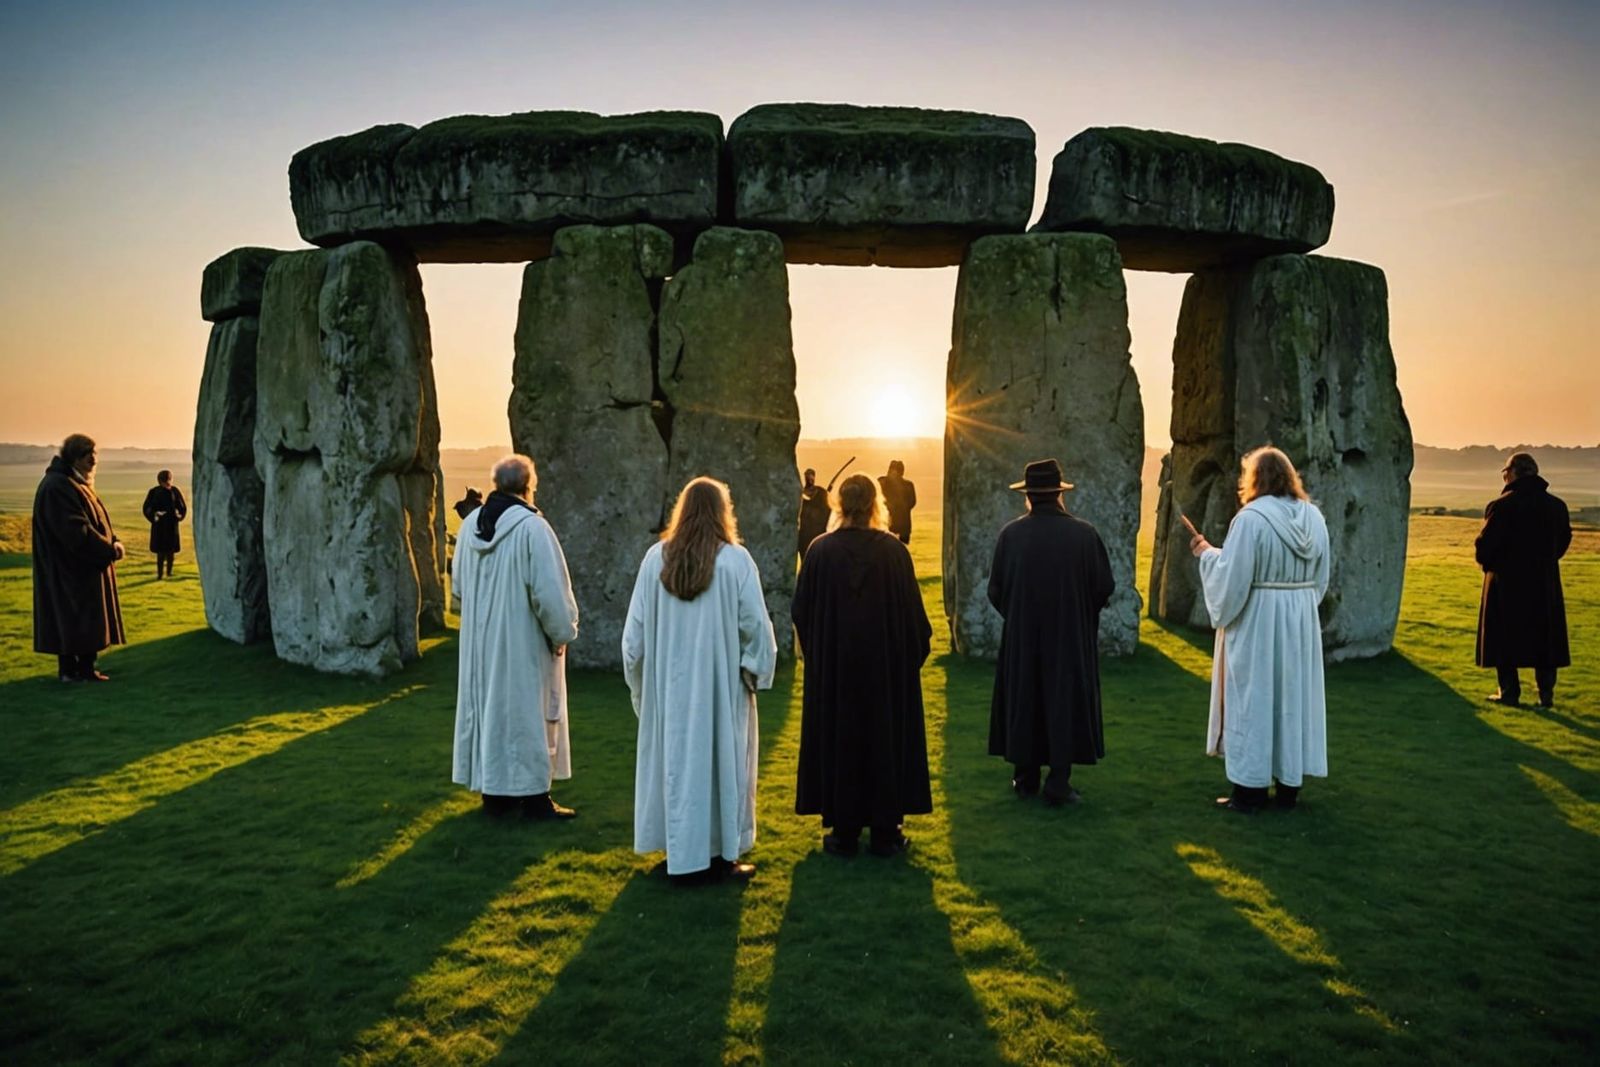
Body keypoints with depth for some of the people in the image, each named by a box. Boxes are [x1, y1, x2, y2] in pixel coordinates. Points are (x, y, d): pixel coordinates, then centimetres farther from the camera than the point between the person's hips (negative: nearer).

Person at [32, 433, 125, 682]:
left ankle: (83, 669, 18)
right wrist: (110, 550, -19)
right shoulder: (58, 487, -18)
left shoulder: (77, 484, 14)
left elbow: (95, 521, 18)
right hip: (69, 569, -10)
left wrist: (112, 542, 0)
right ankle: (72, 670, 2)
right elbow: (76, 531, -25)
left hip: (83, 568, 10)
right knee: (72, 617, -4)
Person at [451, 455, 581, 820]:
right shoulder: (532, 527, -18)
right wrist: (563, 633, -7)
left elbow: (457, 581, 13)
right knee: (528, 712, 3)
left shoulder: (471, 524, 2)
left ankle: (494, 792, 22)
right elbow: (550, 590, -19)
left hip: (480, 641, 6)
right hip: (524, 643, -6)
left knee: (488, 706, 14)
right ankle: (533, 798, 10)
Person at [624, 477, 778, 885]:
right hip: (721, 683, -2)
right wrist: (756, 669, 5)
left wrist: (639, 677, 13)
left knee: (677, 758, 11)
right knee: (721, 760, 9)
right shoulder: (735, 560, -11)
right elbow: (755, 625, -10)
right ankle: (720, 855, 15)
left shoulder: (656, 558, -3)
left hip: (669, 684, 3)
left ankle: (682, 856, 19)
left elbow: (635, 628, 1)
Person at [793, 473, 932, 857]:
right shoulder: (893, 550, -8)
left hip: (833, 666, 0)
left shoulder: (821, 550, -7)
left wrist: (814, 652, 14)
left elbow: (802, 610, -1)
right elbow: (912, 611, -3)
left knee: (838, 739, 10)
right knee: (886, 739, 11)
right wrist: (913, 653, 12)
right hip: (886, 666, 0)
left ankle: (844, 832, 14)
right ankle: (885, 832, 17)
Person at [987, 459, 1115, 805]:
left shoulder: (1010, 534, -9)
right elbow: (1105, 586, -5)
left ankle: (1026, 777, 21)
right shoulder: (1084, 533, -10)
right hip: (1071, 636, -1)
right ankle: (1059, 782, 6)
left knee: (1023, 702, 13)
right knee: (1065, 703, 8)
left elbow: (996, 589, -4)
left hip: (1021, 637, 1)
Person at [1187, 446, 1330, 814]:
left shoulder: (1251, 519, -17)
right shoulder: (1313, 517, 4)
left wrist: (1206, 553, -3)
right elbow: (1320, 579, 10)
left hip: (1257, 621, -6)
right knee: (1294, 694, 13)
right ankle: (1289, 787, 20)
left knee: (1253, 698, 2)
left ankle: (1249, 791, 7)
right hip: (1301, 622, 6)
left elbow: (1232, 579, -18)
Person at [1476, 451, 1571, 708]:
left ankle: (1509, 692, 8)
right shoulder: (1557, 506, 5)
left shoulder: (1501, 506, -13)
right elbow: (1563, 540, 14)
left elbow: (1485, 545, -14)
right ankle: (1546, 693, 14)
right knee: (1545, 638, 12)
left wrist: (1487, 563, 5)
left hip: (1506, 583, -5)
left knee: (1505, 638, 5)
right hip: (1545, 584, 5)